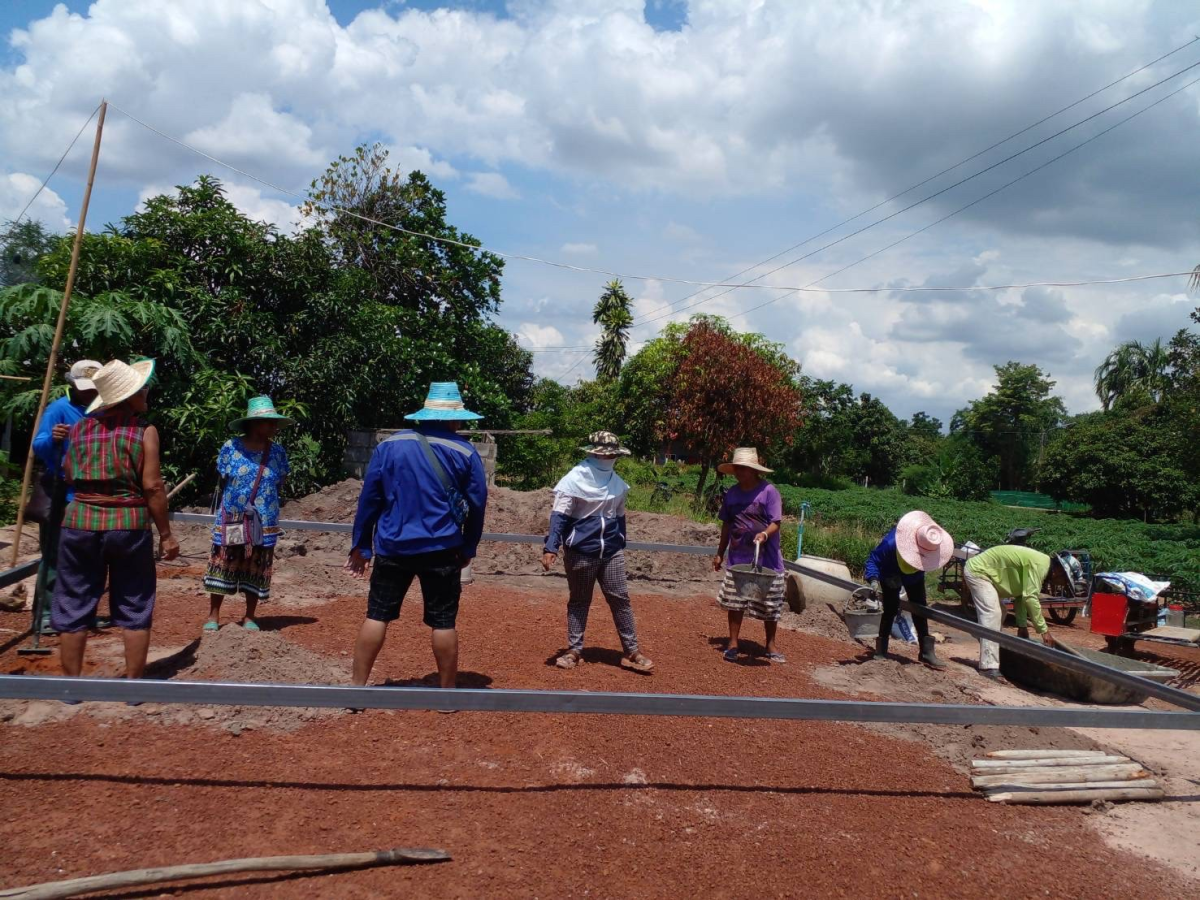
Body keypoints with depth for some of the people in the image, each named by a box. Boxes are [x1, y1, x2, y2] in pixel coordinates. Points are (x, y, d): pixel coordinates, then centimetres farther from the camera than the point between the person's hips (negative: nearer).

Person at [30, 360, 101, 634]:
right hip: (61, 496, -6)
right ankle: (45, 615, 3)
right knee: (55, 557, -3)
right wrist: (52, 439, -40)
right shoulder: (58, 410, -8)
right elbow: (38, 447, -21)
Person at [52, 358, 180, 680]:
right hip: (130, 524, -3)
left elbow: (69, 475, 14)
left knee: (74, 606, 12)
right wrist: (165, 534, -4)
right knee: (134, 609, 8)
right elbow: (153, 487, -11)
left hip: (80, 522, 3)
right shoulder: (144, 431, -7)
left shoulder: (79, 427, 6)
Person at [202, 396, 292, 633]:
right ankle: (213, 616, 16)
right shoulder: (231, 448, -5)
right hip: (231, 520, -2)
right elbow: (222, 482, 5)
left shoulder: (277, 452, 1)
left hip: (263, 524, 2)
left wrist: (266, 506, 10)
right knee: (222, 567, 4)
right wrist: (226, 509, 7)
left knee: (256, 570, 7)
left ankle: (249, 618, 19)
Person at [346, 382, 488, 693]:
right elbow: (477, 505, 2)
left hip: (393, 547, 2)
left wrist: (361, 546, 10)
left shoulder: (389, 445, 2)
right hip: (441, 550, -1)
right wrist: (468, 548, 12)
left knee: (377, 615, 10)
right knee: (443, 622, 6)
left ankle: (357, 687, 14)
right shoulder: (465, 453, -2)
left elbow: (369, 499, 3)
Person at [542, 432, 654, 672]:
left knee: (621, 599, 4)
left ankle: (631, 652, 10)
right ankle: (574, 650, 18)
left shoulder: (617, 482, 8)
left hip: (612, 553, 5)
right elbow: (559, 516, -14)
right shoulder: (575, 479, -10)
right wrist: (551, 547, -23)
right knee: (579, 602, 8)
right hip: (580, 552, -4)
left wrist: (621, 546, 21)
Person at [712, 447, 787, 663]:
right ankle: (733, 643, 18)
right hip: (738, 559, 4)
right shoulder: (731, 493, 4)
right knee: (734, 602, 5)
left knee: (770, 605, 7)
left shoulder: (769, 491, -11)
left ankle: (771, 646, 23)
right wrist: (720, 553, 15)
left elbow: (776, 522, -14)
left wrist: (765, 534, -35)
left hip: (767, 560, -3)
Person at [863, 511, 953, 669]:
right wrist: (873, 580, -44)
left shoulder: (932, 543, -28)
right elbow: (873, 559, -29)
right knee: (890, 609, -10)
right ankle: (881, 652, -2)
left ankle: (927, 652, 7)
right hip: (890, 575, -4)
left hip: (914, 577, 4)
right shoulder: (891, 543, -42)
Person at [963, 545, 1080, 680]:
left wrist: (1022, 625, 11)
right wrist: (1044, 630, -20)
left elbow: (1021, 595, 15)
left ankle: (989, 660, 26)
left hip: (982, 571, 11)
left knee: (999, 614, 20)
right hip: (978, 571, -11)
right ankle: (989, 668, -22)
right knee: (992, 615, -19)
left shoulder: (1039, 565, 9)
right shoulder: (1039, 564, -22)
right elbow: (1030, 598, -27)